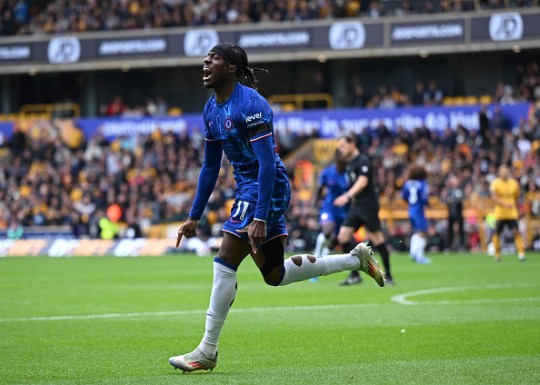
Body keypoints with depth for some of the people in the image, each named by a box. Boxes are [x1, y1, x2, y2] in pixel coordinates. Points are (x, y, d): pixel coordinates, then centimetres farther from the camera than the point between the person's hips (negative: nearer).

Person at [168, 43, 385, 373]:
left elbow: (267, 163, -23)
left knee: (225, 264, -11)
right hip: (248, 188, 10)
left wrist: (260, 218, -28)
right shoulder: (212, 109, 9)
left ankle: (207, 352, -5)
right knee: (274, 275, 13)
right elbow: (210, 166, 17)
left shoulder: (250, 104, -19)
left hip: (266, 189, -10)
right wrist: (194, 217, 16)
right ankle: (357, 259, 26)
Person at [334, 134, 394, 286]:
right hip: (356, 206, 9)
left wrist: (347, 196, -40)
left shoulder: (363, 161, -13)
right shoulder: (350, 163, 14)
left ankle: (388, 276, 4)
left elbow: (362, 182, -28)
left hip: (368, 205, -9)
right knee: (343, 236, -2)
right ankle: (355, 274, 2)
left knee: (376, 238, -6)